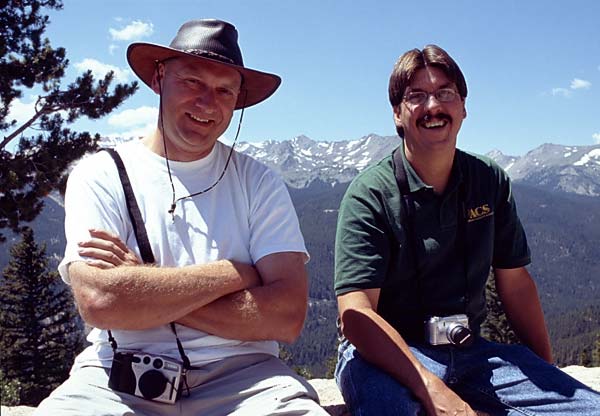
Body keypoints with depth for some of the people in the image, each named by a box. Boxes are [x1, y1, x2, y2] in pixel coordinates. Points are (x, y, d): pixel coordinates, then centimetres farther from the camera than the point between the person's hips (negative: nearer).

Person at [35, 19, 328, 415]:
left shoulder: (259, 183, 5)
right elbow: (99, 301, -13)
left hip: (240, 374, 1)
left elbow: (287, 316, -7)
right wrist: (236, 274, -8)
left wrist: (146, 289, -11)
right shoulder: (99, 175, 3)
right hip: (119, 378, 0)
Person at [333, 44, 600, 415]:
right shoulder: (371, 194, -11)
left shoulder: (491, 183, 6)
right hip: (386, 353, -5)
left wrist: (546, 369, 10)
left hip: (470, 351, 6)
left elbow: (516, 283, 14)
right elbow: (356, 315, -20)